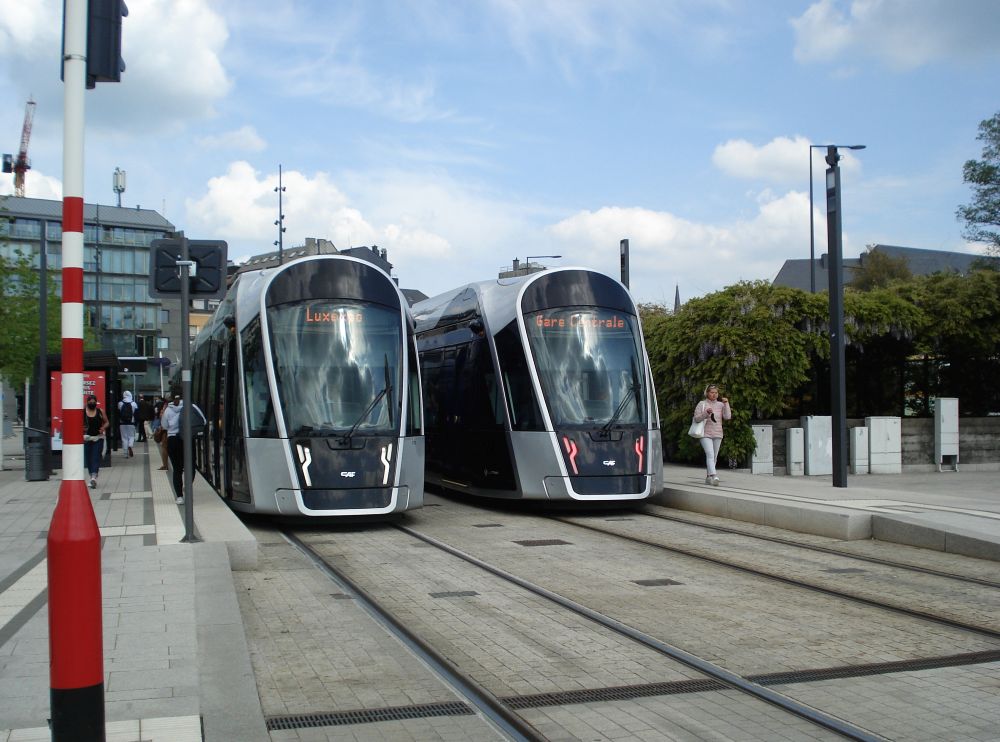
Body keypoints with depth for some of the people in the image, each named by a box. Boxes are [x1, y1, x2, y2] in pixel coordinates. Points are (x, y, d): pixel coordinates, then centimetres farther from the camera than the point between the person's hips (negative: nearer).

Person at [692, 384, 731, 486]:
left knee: (714, 457, 8)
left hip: (717, 435, 4)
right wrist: (706, 413, -18)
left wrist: (726, 404, -9)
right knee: (710, 455, -19)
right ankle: (714, 476, -31)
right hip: (705, 435, -4)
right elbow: (696, 419, -4)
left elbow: (727, 417, -3)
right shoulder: (702, 404, 1)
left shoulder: (721, 405, 8)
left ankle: (708, 477, 18)